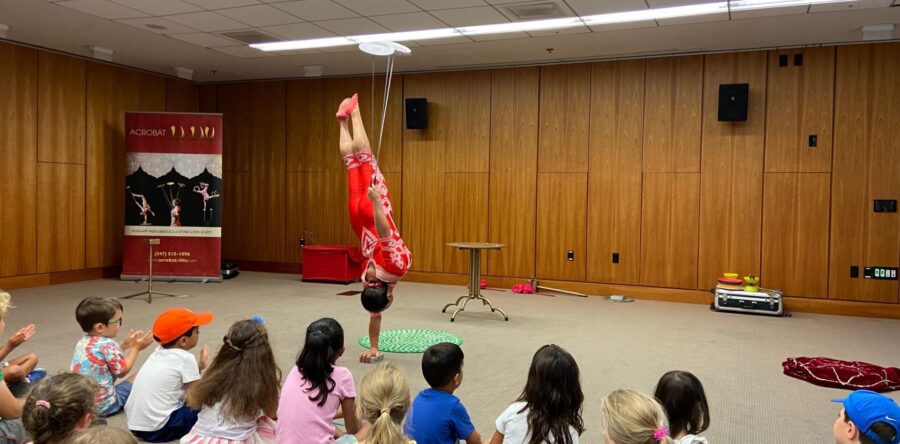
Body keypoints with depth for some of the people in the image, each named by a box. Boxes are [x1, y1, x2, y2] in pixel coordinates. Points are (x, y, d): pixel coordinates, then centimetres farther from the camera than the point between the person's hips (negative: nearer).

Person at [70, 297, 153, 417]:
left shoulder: (82, 342, 4)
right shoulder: (108, 345, -20)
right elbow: (122, 371, -6)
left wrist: (124, 345, 17)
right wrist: (136, 348, 2)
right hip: (103, 406, -7)